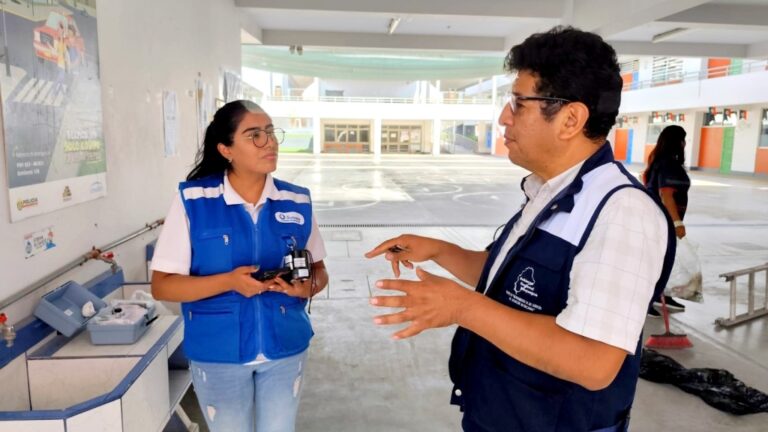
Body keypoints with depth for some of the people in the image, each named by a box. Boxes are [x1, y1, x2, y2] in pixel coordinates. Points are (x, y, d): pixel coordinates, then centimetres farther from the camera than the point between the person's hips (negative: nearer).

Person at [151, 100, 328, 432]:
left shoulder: (297, 202, -5)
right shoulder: (193, 200, -13)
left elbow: (319, 271, 5)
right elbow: (162, 286, -11)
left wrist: (307, 287, -18)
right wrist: (229, 281, -26)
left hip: (285, 349, 3)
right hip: (218, 355, -2)